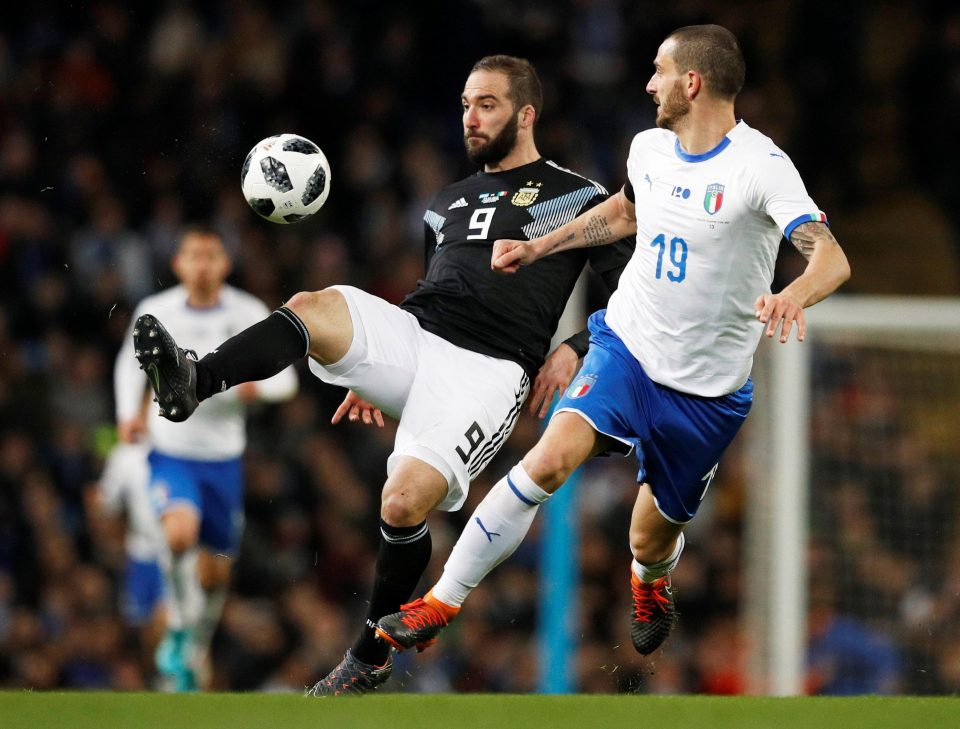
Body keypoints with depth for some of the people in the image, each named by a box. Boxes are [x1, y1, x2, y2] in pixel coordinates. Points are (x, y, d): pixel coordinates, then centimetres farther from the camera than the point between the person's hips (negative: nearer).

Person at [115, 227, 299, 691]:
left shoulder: (249, 314, -5)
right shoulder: (155, 312, -4)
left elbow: (286, 378, 1)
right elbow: (130, 362, 14)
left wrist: (258, 385, -22)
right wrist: (129, 412, -2)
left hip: (223, 457, 2)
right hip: (170, 450, -2)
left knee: (216, 571, 10)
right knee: (181, 532, -30)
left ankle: (198, 648, 36)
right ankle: (177, 630, -11)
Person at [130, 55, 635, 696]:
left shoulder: (576, 197, 9)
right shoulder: (450, 203, 27)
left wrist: (575, 348, -9)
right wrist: (371, 371, 26)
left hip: (488, 370, -5)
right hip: (409, 335, 5)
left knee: (404, 504, -23)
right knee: (313, 307, -27)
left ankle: (372, 657, -1)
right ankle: (191, 384, -50)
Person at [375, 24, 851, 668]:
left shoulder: (760, 167, -17)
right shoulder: (648, 149, 3)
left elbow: (832, 258, -29)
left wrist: (793, 297, -50)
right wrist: (538, 248, 25)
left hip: (708, 389, -3)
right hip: (628, 344, 3)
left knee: (652, 540, 11)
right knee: (551, 458, -24)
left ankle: (652, 582, 52)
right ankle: (441, 603, -21)